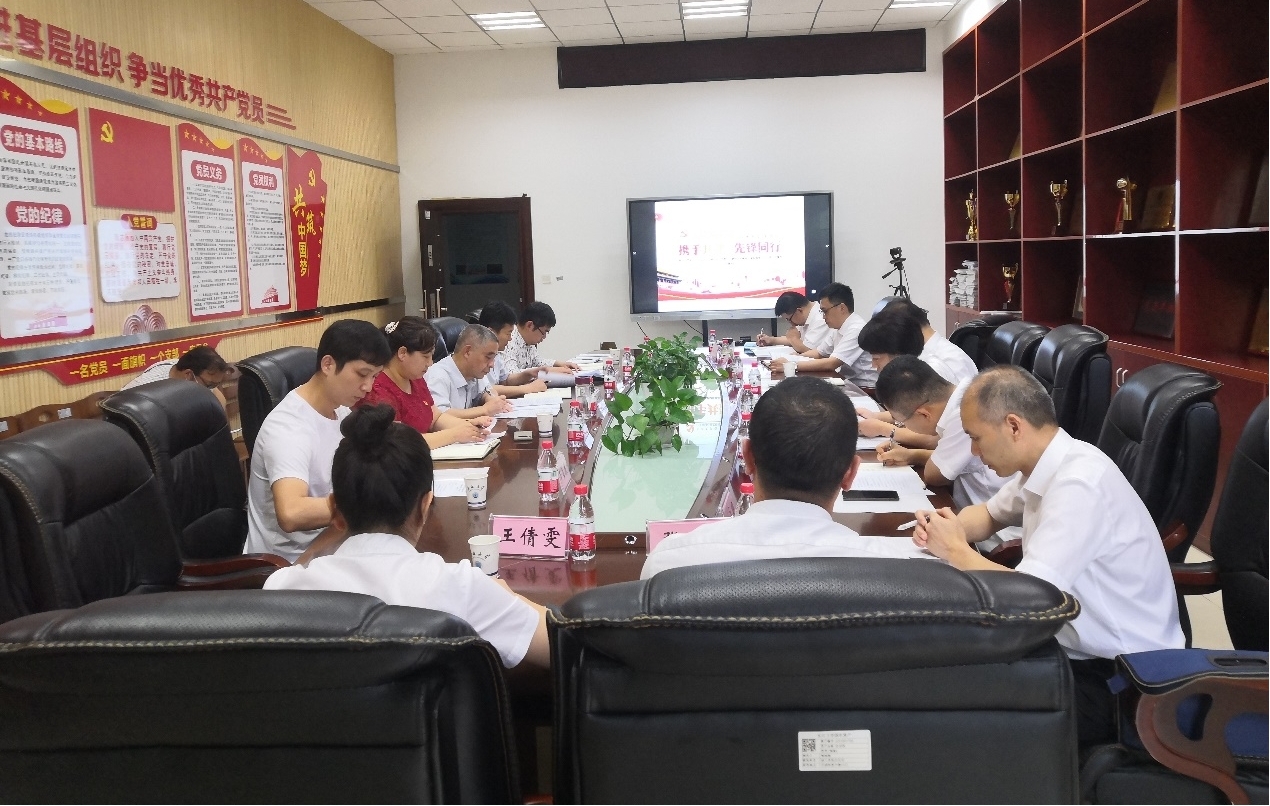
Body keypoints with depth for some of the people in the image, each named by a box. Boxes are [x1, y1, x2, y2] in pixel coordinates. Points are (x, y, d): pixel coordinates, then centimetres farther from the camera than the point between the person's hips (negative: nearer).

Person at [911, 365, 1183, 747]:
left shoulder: (1079, 483, -26)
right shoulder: (1045, 464, 1)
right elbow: (990, 514, 21)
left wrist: (955, 550, -14)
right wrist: (945, 527, -1)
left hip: (1119, 681, -8)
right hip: (1075, 648, 8)